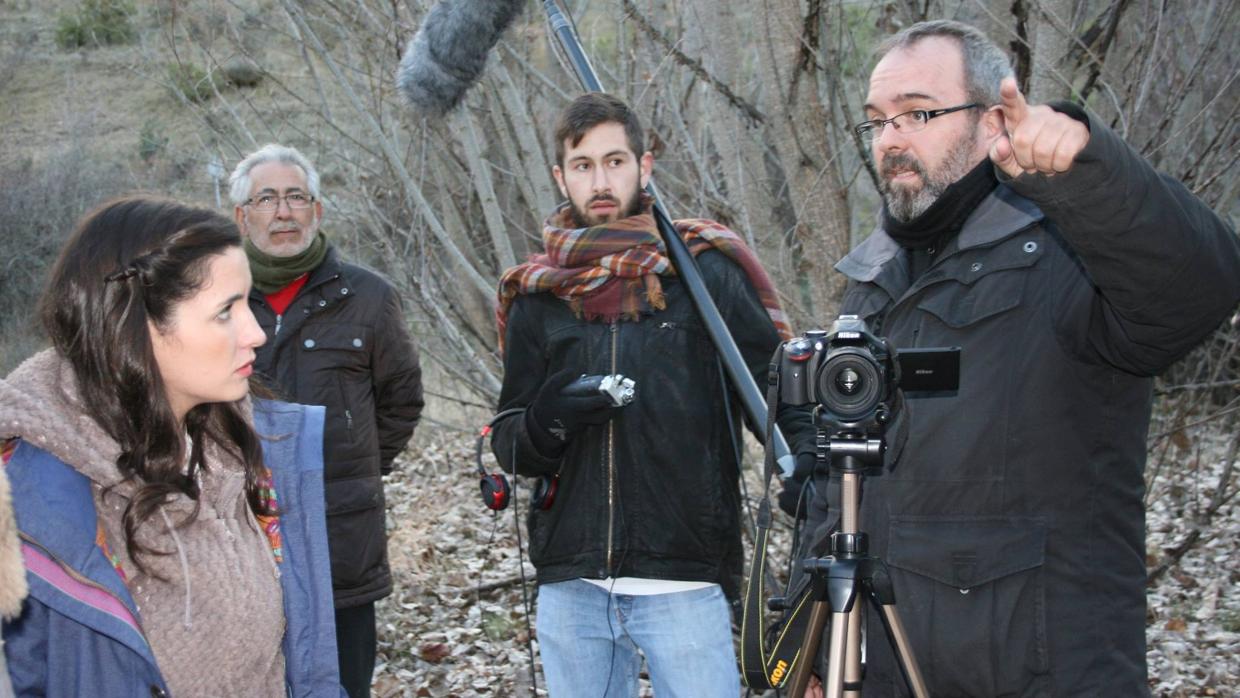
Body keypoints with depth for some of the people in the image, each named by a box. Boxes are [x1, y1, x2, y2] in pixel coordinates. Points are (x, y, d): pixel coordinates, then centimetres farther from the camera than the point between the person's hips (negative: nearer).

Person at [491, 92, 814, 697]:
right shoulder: (537, 294, 8)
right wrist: (543, 423, -10)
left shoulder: (708, 268, 0)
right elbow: (510, 447, 12)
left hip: (685, 582, -3)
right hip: (569, 587, 3)